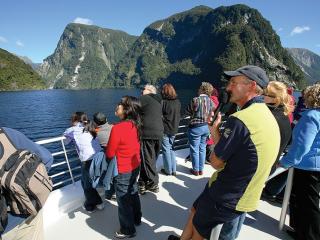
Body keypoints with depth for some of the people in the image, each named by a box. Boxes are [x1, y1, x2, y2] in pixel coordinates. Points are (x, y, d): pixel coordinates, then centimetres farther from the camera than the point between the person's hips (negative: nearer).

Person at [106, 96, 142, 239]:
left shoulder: (117, 128, -27)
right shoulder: (136, 125, -6)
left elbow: (109, 154, -17)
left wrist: (108, 155, 3)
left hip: (122, 171, -7)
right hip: (135, 166, 7)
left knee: (123, 200, 14)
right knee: (133, 193, 27)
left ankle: (128, 230, 34)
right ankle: (136, 219, 49)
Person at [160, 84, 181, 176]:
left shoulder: (163, 102, -17)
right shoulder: (178, 102, 1)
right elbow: (178, 116, 9)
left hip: (165, 129, -6)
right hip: (174, 128, 6)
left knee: (166, 149, 7)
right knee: (171, 148, 18)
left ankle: (168, 170, 16)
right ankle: (174, 170, 23)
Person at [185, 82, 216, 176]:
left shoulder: (195, 100, -18)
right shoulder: (210, 100, -1)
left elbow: (187, 112, -8)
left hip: (196, 127, -6)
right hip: (206, 127, 6)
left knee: (195, 149, 8)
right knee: (202, 148, 16)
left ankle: (196, 170, 19)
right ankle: (201, 169, 26)